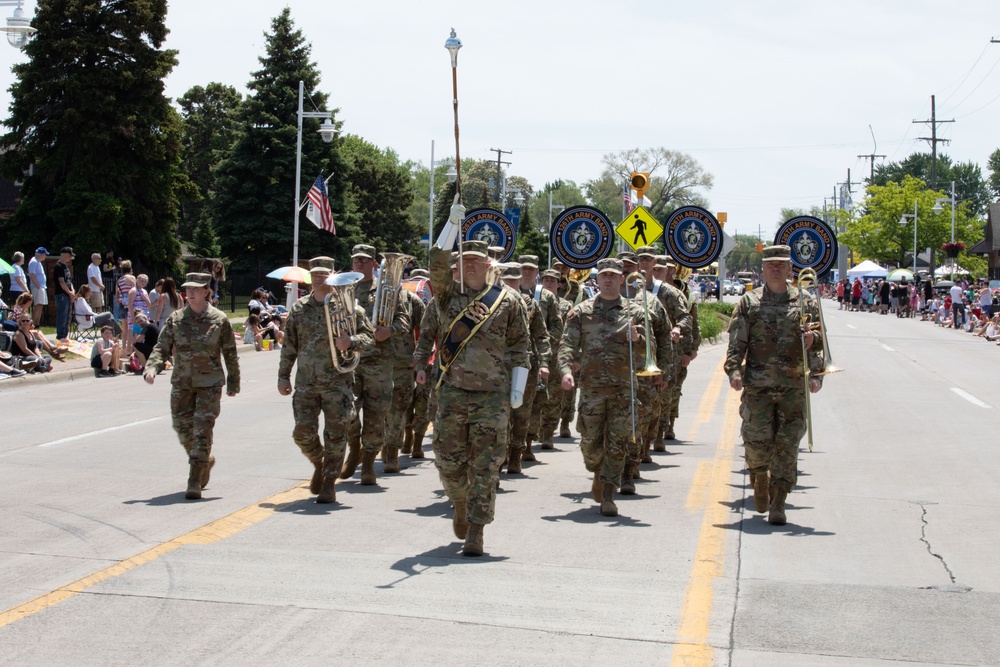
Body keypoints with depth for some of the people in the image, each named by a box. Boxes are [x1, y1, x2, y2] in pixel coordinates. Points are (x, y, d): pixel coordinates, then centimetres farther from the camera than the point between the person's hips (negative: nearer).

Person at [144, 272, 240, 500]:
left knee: (202, 430, -10)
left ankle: (194, 483, -7)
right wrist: (152, 367, -16)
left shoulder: (219, 320, -3)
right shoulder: (176, 319, 3)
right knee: (183, 429, 9)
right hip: (181, 384, 4)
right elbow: (162, 347, 3)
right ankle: (206, 461, 37)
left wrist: (233, 382, 7)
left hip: (209, 384, -3)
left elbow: (230, 353, 4)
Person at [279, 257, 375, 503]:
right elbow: (289, 346, 14)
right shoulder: (299, 308, 10)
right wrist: (283, 375, 10)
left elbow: (369, 336, 2)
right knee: (303, 432, -4)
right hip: (306, 382, 2)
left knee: (335, 435, -1)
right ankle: (319, 464, 25)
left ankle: (329, 483, 11)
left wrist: (351, 341, -18)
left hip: (338, 381, -2)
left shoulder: (347, 306, 2)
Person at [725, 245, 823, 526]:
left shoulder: (805, 303, 8)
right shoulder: (749, 303, 7)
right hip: (757, 386, -1)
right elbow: (736, 342, 3)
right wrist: (734, 370, -11)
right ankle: (760, 480, 27)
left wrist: (816, 374, -5)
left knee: (787, 446, -3)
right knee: (757, 441, -5)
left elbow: (818, 343, 8)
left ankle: (777, 504, 3)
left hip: (794, 387, 1)